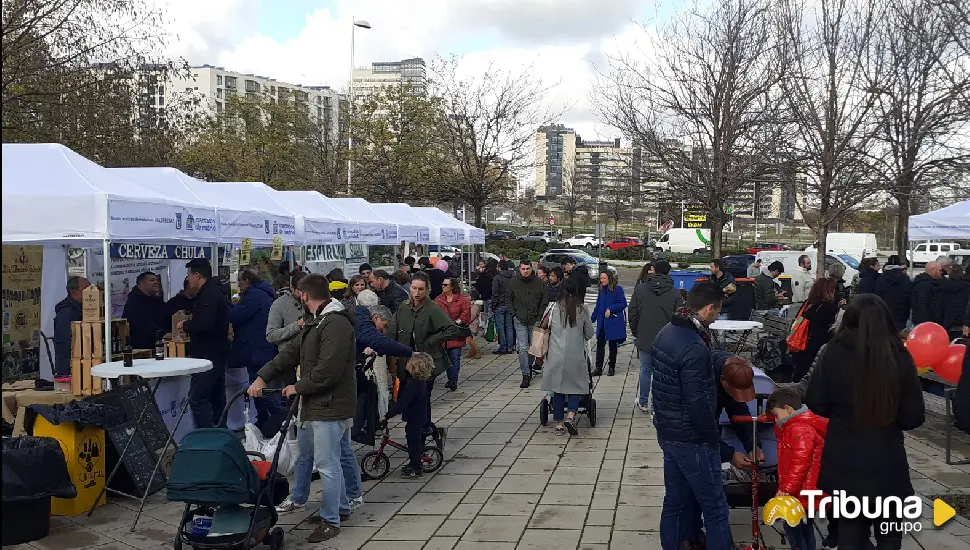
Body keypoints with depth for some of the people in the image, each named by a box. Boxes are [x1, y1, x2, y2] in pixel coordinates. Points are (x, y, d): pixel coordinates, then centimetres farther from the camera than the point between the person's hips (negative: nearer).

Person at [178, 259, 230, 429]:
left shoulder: (209, 295, -16)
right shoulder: (215, 292, 17)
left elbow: (203, 324, -27)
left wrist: (185, 325, -11)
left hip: (208, 355, -11)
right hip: (218, 353, 11)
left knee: (197, 398, -10)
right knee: (217, 397, 15)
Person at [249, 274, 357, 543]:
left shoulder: (336, 324, -20)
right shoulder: (316, 321, 16)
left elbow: (328, 370, -26)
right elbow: (292, 354, 14)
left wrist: (299, 387, -14)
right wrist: (263, 376, 4)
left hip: (331, 404, -10)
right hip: (320, 403, 10)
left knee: (327, 464, -3)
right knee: (332, 459, 20)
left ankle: (330, 520, 7)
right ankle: (341, 506, 34)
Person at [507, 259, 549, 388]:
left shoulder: (538, 282, -2)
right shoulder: (513, 282, 1)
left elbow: (544, 301, 4)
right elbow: (509, 299, 10)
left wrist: (540, 316, -4)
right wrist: (513, 314, 0)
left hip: (534, 320, 1)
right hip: (520, 321, 0)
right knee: (523, 348, -6)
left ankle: (530, 368, 30)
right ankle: (526, 375, -5)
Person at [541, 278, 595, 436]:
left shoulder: (554, 307, -4)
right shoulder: (582, 309, -3)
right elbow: (590, 333, 6)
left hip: (556, 356, 1)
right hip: (576, 355, -1)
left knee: (558, 388, 10)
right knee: (576, 387, 11)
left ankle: (559, 424, 12)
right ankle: (570, 416, -10)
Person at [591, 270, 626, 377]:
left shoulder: (617, 289, -8)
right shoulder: (601, 290, 11)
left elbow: (623, 304, -11)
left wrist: (610, 309, -18)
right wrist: (592, 319, 13)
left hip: (613, 322, -5)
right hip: (602, 322, 5)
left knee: (612, 345, 7)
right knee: (600, 344, -1)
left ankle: (612, 368, 17)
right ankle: (598, 368, 2)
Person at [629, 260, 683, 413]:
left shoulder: (640, 289, -1)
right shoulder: (675, 293, -6)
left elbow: (632, 314, 2)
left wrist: (635, 333, 13)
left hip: (644, 339, 1)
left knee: (645, 370, 14)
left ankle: (643, 403, 25)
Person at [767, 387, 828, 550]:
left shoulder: (800, 429, -19)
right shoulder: (796, 426, 15)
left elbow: (801, 462, -25)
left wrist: (787, 488, -24)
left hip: (804, 492, -11)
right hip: (804, 491, 11)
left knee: (793, 526, -7)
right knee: (804, 526, 18)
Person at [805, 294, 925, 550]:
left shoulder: (833, 353, -8)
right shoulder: (899, 356, -9)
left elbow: (816, 404, -4)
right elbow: (914, 417, -6)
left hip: (843, 461, 1)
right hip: (886, 462, -1)